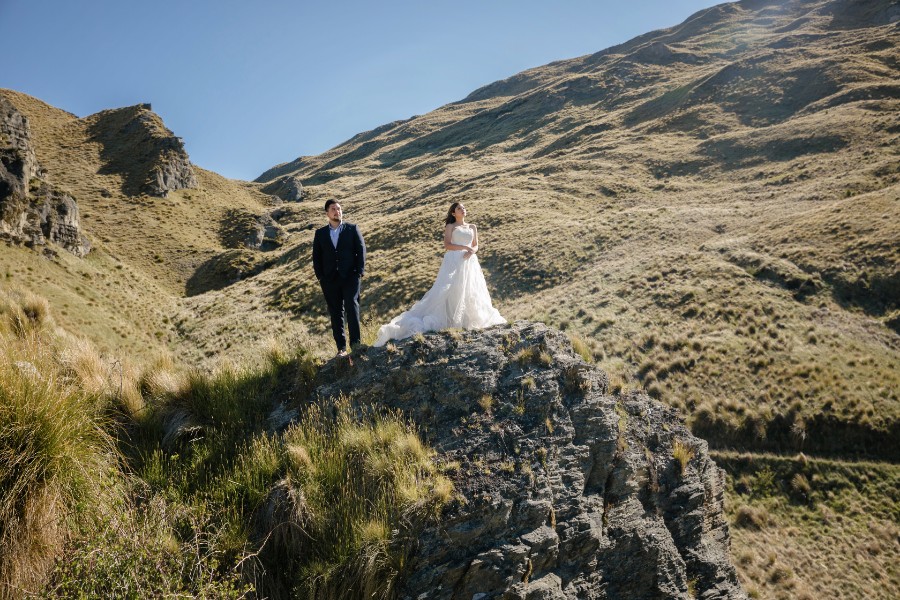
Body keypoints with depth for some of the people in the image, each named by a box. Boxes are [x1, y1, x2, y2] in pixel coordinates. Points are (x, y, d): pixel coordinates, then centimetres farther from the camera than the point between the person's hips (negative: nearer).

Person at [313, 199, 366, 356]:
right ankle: (341, 347, 9)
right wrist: (320, 277, 0)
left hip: (350, 277, -2)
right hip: (330, 280, 2)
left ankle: (355, 343, -10)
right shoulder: (320, 233, 11)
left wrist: (359, 272, -7)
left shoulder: (352, 229, 6)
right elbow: (316, 256, 10)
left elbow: (361, 250, 2)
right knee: (336, 313, 5)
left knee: (352, 307, -15)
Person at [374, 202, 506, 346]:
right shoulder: (450, 227, 6)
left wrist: (472, 251, -10)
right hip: (454, 261, -4)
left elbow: (476, 246, 13)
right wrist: (465, 247, -15)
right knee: (451, 290, -11)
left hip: (469, 262, 4)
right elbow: (447, 245, -7)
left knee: (470, 291, 0)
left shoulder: (472, 227, 19)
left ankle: (468, 320, 4)